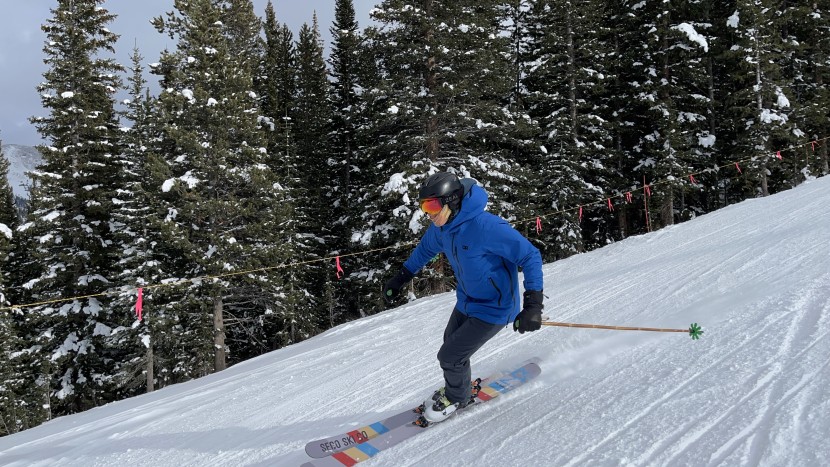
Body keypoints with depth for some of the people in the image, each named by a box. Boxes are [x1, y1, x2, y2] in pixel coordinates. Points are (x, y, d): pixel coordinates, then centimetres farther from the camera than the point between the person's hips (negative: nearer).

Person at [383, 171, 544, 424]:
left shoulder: (485, 226, -34)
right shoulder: (441, 227, -9)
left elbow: (530, 256, -28)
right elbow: (425, 249, 15)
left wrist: (533, 304, -34)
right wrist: (399, 278, 20)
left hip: (494, 307, -7)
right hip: (466, 301, 8)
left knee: (450, 357, -3)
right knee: (451, 344, 20)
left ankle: (458, 397, 28)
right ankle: (456, 390, 49)